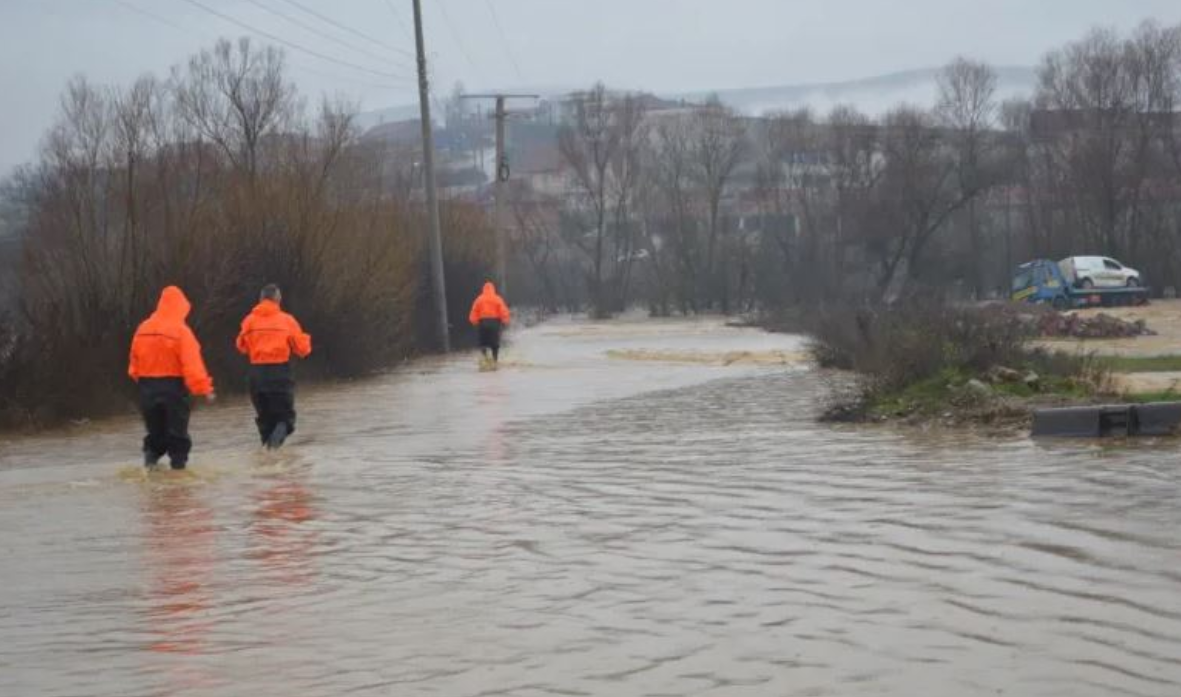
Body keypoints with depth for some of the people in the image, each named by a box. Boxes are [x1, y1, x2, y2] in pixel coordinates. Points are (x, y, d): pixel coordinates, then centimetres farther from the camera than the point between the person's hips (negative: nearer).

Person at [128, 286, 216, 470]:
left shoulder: (143, 329, 2)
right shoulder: (180, 331, -14)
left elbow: (135, 360, 7)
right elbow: (192, 363, -20)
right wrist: (204, 388, -21)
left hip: (147, 385, 4)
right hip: (173, 385, -4)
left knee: (155, 426, 17)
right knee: (177, 427, 6)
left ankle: (151, 452, 2)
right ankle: (178, 459, 3)